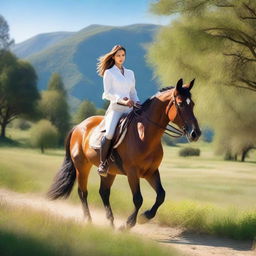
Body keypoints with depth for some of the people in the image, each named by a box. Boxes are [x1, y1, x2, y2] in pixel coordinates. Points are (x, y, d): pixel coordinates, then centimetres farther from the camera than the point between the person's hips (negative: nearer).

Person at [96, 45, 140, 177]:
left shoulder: (130, 73, 20)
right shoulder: (109, 73, 5)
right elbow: (107, 94, -2)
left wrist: (137, 102, 2)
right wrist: (122, 100, -17)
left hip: (129, 108, 5)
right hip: (115, 108, -5)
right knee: (109, 134, -27)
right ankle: (102, 163, -18)